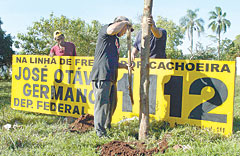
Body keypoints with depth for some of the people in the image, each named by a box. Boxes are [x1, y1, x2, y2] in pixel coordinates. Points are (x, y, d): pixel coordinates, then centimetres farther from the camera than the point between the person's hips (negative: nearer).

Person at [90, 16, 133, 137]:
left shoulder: (116, 40, 29)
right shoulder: (105, 29, 2)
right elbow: (113, 29, -25)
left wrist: (125, 66, 21)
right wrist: (125, 22, -7)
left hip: (111, 77, 10)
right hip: (101, 74, -10)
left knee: (112, 103, 15)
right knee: (102, 103, -10)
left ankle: (107, 126, 29)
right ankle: (100, 132, -5)